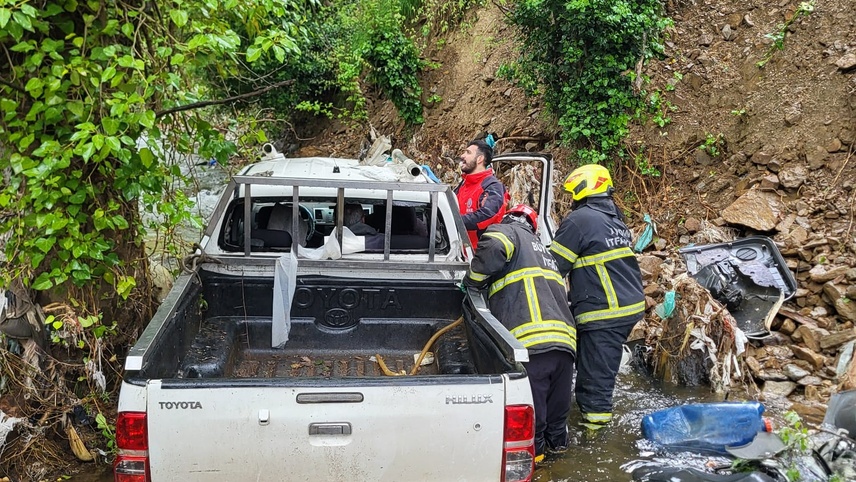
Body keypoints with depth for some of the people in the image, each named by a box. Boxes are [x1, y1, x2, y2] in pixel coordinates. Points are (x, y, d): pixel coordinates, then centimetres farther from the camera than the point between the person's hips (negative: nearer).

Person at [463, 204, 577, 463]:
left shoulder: (505, 231, 11)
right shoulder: (542, 249, 35)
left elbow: (493, 248, -13)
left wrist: (473, 279, 3)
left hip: (532, 341, -8)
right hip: (565, 338, 8)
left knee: (529, 403, 7)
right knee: (556, 400, 24)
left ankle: (533, 447, 18)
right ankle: (557, 439, 40)